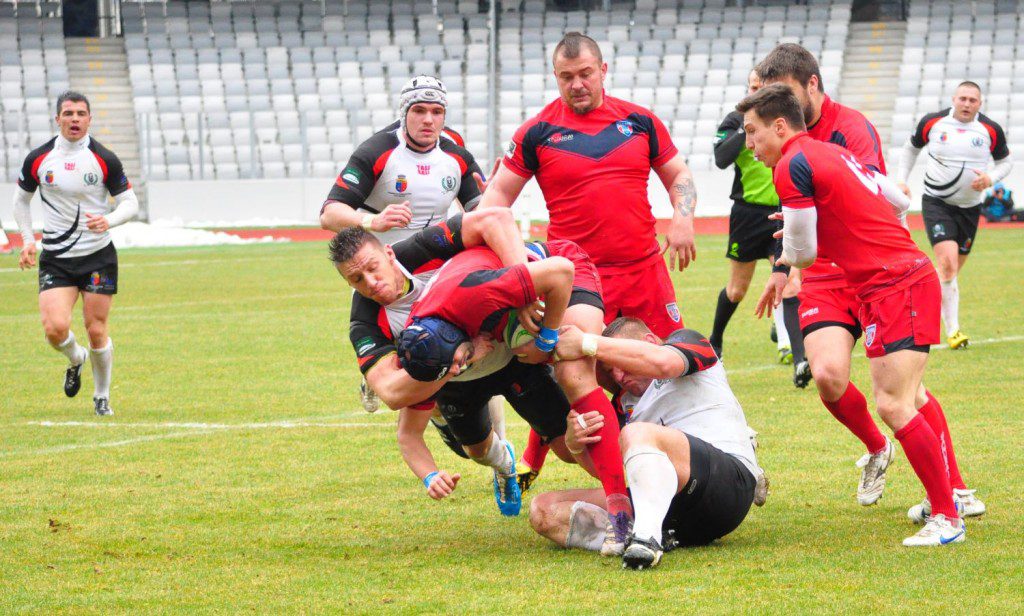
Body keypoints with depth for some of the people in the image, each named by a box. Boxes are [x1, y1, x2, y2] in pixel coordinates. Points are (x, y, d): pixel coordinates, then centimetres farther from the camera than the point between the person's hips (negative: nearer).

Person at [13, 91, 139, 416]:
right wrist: (27, 240, 4)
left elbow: (130, 203, -1)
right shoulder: (38, 159, -1)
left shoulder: (105, 159, -6)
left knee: (97, 331, 0)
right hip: (55, 260, 1)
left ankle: (102, 396, 23)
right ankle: (75, 359, 20)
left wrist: (109, 220, -21)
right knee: (55, 328, -16)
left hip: (98, 256, -1)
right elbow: (21, 199, 15)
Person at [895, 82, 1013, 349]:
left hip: (969, 207, 3)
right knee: (947, 261, -20)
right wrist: (901, 179, 5)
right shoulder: (932, 123, -4)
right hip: (936, 203, -3)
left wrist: (990, 179, -9)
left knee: (954, 268, 8)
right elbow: (911, 147, 14)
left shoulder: (991, 131, -2)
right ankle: (952, 330, -20)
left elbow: (1005, 161, 11)